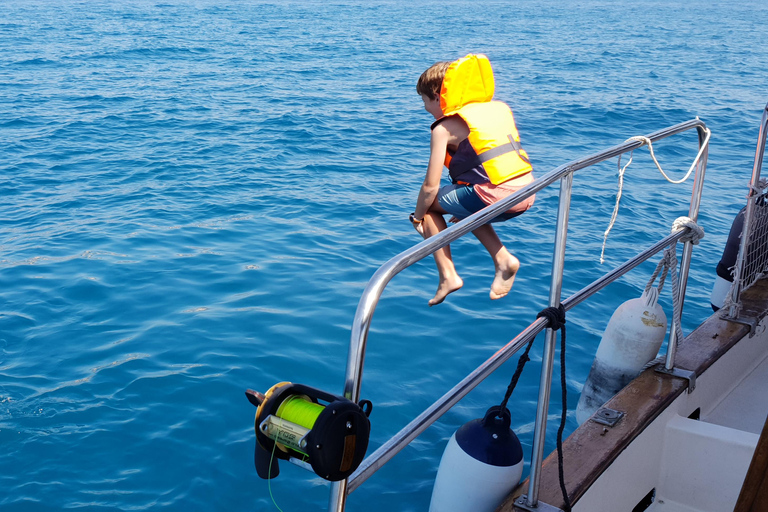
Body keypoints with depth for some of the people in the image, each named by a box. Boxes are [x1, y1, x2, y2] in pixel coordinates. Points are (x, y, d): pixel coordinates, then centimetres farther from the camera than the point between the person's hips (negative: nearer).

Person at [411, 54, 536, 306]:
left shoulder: (444, 128, 1)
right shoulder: (498, 108, 21)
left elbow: (431, 186, -1)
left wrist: (417, 217, 18)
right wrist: (465, 210, 36)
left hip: (496, 197, -7)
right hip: (528, 193, 7)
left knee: (430, 204, 16)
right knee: (467, 209, 33)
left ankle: (448, 277, 12)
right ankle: (503, 260, 18)